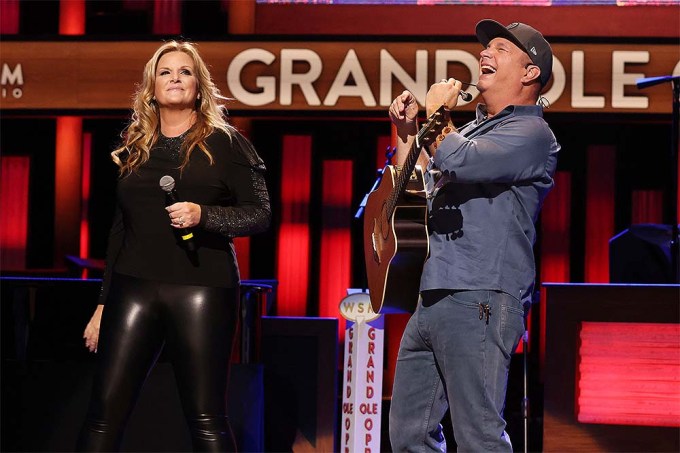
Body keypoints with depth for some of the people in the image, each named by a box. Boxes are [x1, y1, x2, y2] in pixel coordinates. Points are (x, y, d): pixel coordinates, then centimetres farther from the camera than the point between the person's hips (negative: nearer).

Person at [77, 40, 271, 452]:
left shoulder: (224, 143, 4)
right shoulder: (134, 149, 16)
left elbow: (261, 214, -1)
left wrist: (203, 215, -18)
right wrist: (103, 304, 18)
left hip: (202, 291, -3)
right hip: (134, 289, 3)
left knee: (207, 420, -3)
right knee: (105, 413, -4)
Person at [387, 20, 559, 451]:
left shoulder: (531, 133, -3)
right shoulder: (470, 131, 24)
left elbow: (459, 163, -20)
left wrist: (436, 113, -1)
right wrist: (407, 132, 20)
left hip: (478, 302, -9)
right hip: (433, 302, 9)